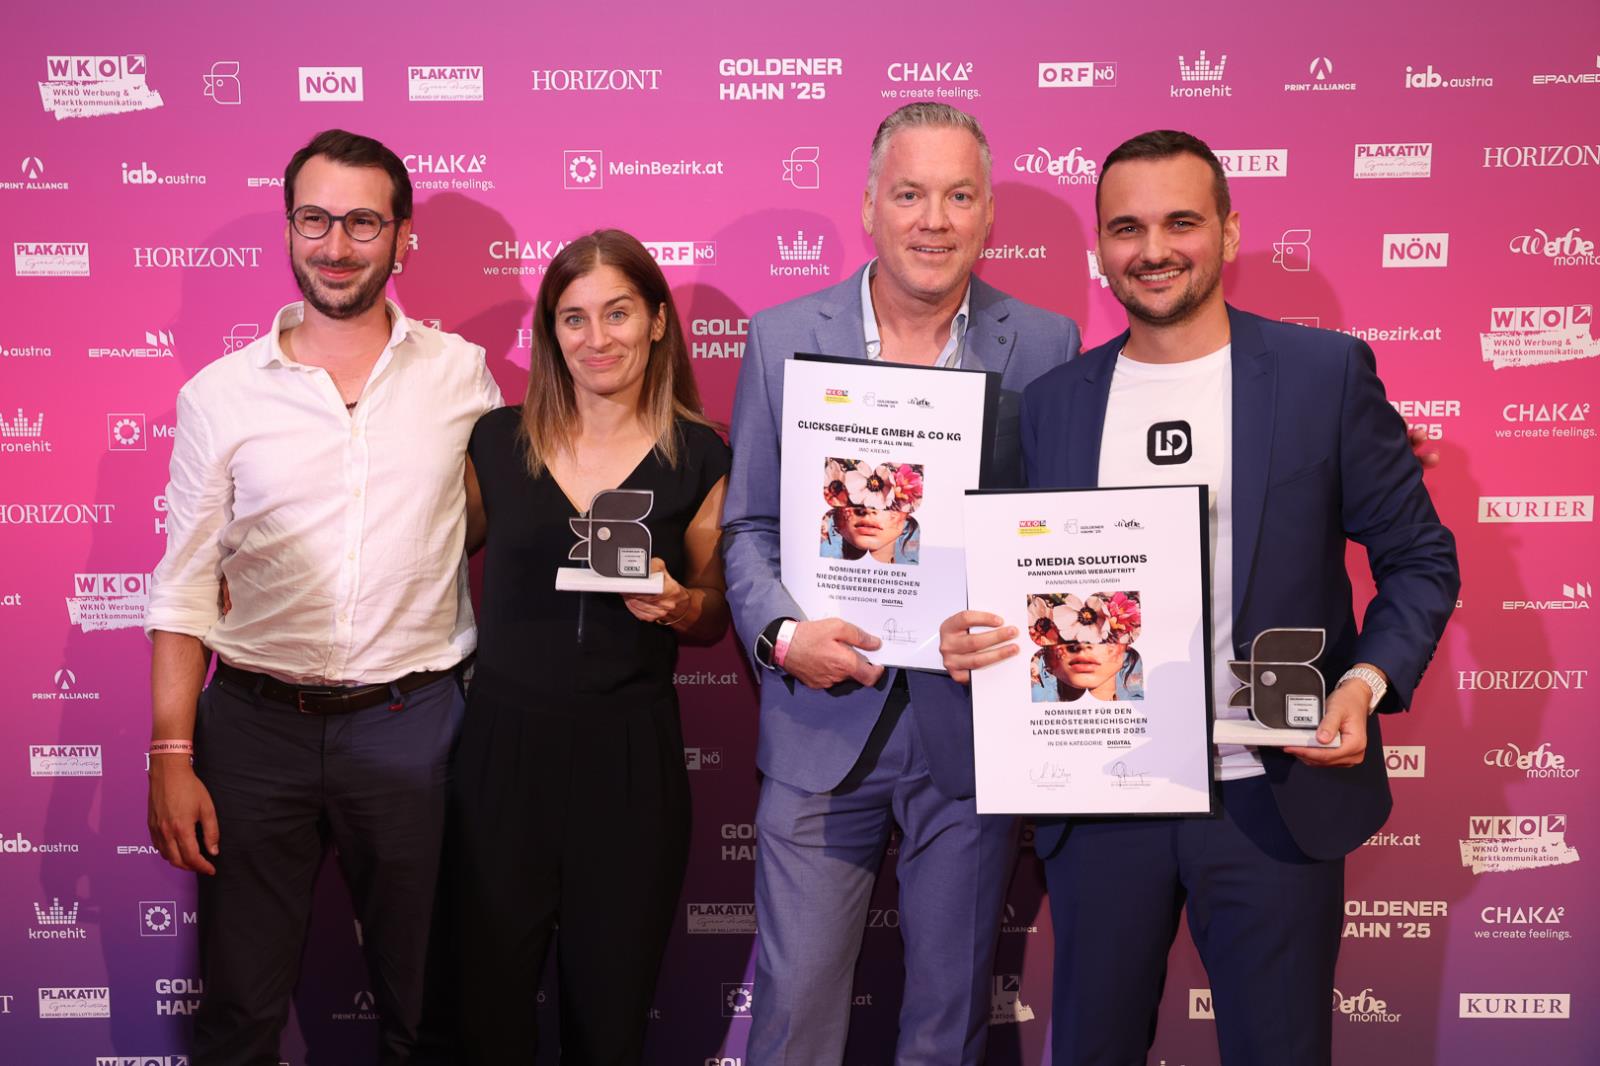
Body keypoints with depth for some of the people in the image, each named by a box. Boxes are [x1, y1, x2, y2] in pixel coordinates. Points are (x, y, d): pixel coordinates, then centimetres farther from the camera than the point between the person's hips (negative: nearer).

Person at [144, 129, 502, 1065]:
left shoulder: (461, 373, 1)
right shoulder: (220, 394, 0)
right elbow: (186, 590, 2)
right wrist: (171, 757, -3)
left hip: (412, 724, 0)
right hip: (256, 724, 0)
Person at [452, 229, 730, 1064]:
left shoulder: (699, 458, 0)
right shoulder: (497, 441, 3)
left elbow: (713, 619, 9)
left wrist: (677, 605, -11)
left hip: (630, 752, -1)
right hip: (504, 743, 1)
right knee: (492, 995, 10)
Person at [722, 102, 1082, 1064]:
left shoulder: (1045, 345, 1)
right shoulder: (783, 338, 2)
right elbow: (749, 526, 5)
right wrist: (782, 634, -13)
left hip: (975, 722, 1)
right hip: (825, 721, 0)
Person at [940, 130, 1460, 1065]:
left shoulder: (1327, 373, -2)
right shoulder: (1055, 401, 6)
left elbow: (1419, 557, 1)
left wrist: (1366, 683, -16)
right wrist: (976, 637, -10)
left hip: (1275, 800, -2)